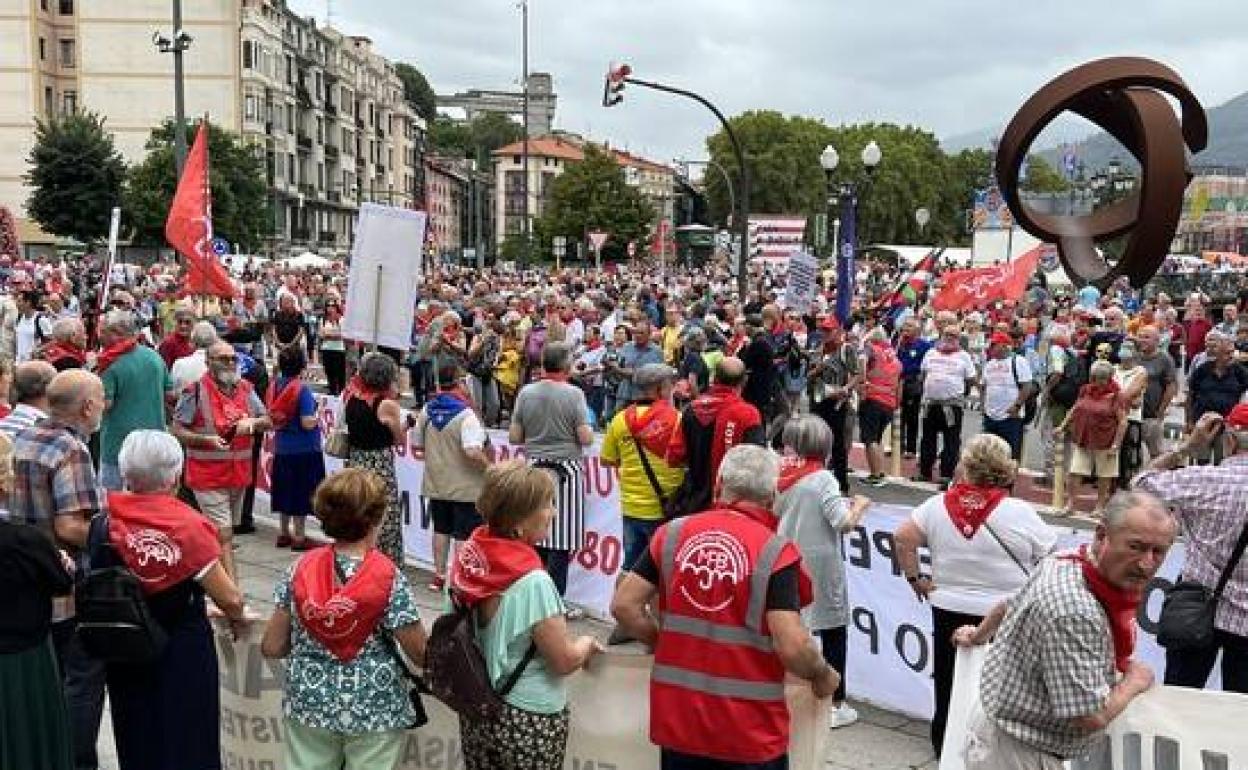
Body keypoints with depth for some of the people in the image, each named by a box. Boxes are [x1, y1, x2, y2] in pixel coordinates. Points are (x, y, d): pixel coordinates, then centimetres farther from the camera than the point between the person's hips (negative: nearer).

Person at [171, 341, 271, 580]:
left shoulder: (245, 388, 8)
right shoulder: (195, 391, -9)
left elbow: (267, 423, 11)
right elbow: (177, 431, -9)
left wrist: (252, 422, -11)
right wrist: (207, 439, -23)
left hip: (239, 474, 6)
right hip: (208, 477, -6)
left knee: (226, 533, 19)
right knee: (224, 536, -11)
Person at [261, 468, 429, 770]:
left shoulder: (301, 569, -8)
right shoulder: (389, 578, -17)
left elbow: (272, 647, -2)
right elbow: (421, 653, -13)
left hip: (308, 702, 3)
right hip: (375, 709, -3)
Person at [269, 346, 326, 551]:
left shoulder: (274, 386, 0)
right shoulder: (302, 389, -19)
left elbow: (271, 417, 8)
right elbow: (307, 423, -22)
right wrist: (317, 420, -2)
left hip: (281, 448, 6)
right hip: (304, 450, -6)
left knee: (285, 490, 16)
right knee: (301, 493, 3)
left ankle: (283, 534, 26)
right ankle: (299, 537, 10)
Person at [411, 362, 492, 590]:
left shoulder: (427, 410, -1)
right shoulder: (465, 413, -20)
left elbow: (416, 446, 9)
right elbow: (473, 451, -29)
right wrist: (489, 465, -14)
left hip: (435, 483, 6)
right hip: (464, 486, -6)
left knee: (441, 530, 19)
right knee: (464, 535, 4)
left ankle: (439, 576, 27)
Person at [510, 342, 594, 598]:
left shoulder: (525, 393, 1)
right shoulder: (573, 394, -10)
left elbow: (514, 437, 3)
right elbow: (586, 438, -12)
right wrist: (588, 427, 9)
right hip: (566, 470, -4)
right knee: (561, 540, 0)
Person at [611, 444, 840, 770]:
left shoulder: (673, 534, -2)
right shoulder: (775, 551, -13)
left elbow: (623, 605, -3)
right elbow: (791, 647, -20)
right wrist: (823, 676, 0)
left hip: (676, 718, 3)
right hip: (749, 733, -3)